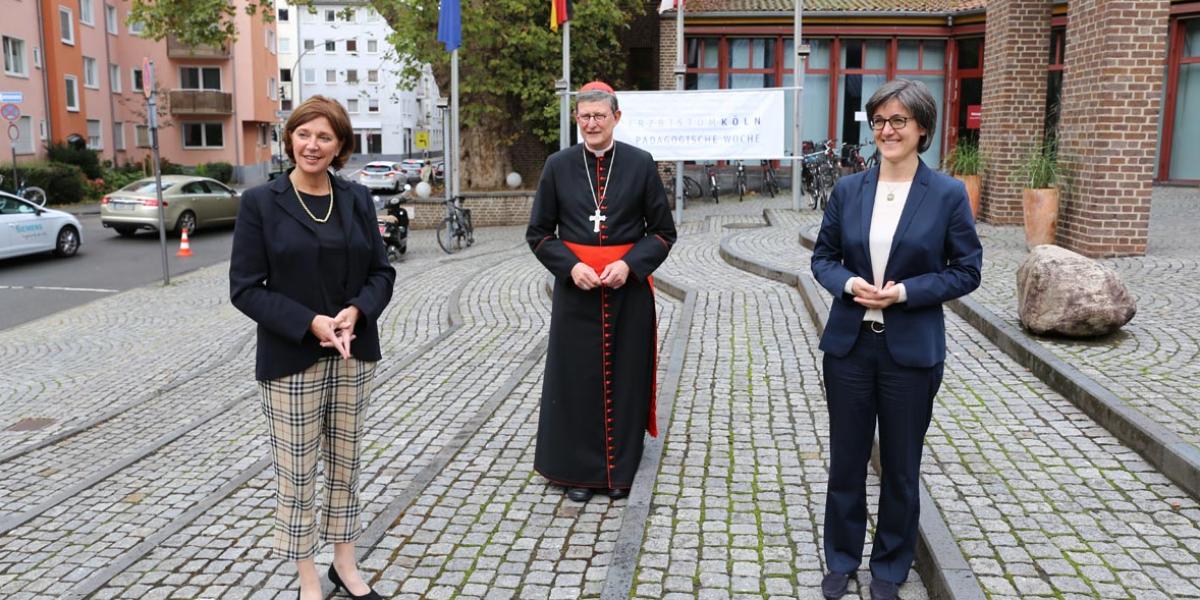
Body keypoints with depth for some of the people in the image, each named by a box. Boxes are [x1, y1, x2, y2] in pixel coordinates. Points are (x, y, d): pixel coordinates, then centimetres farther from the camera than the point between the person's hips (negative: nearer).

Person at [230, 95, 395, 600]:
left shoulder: (356, 199, 4)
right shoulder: (260, 202, -5)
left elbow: (381, 271, 6)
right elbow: (245, 288, -8)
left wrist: (357, 311, -14)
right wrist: (310, 323, -19)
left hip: (354, 354, 3)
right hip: (291, 359, -3)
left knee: (345, 463, 14)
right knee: (295, 473, 6)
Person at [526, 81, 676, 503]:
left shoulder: (641, 164, -1)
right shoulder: (558, 166, 2)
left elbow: (663, 231, 2)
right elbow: (538, 233, 6)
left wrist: (630, 264, -13)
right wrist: (570, 266, -10)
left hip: (628, 286, 0)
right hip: (575, 286, 1)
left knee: (624, 376, 6)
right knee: (576, 376, 4)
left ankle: (620, 470, 21)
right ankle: (577, 470, 19)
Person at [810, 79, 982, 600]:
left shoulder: (947, 194, -6)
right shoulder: (848, 190, 2)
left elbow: (966, 270, -4)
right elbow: (823, 257, 7)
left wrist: (905, 291, -17)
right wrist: (849, 283, -14)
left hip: (911, 350, -2)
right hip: (849, 344, 2)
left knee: (901, 465, 12)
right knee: (846, 458, 12)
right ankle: (841, 558, 32)